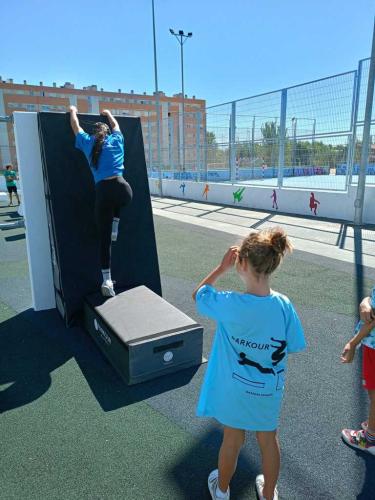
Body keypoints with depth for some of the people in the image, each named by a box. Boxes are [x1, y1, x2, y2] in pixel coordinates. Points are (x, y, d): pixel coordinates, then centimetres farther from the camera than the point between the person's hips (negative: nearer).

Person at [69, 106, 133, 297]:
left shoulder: (88, 142, 16)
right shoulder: (116, 140, 17)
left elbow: (75, 126, 34)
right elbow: (115, 125, 39)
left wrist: (73, 111, 54)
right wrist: (108, 113, 58)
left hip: (103, 193, 0)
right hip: (123, 190, 1)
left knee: (104, 239, 6)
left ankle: (107, 281, 3)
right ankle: (115, 230, 24)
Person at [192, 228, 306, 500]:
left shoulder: (229, 304, -29)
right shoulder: (284, 305, -21)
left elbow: (198, 294, -9)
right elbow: (293, 347, -8)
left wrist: (222, 267, -8)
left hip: (235, 391, -1)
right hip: (270, 393, 2)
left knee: (233, 441, 22)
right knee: (269, 441, 25)